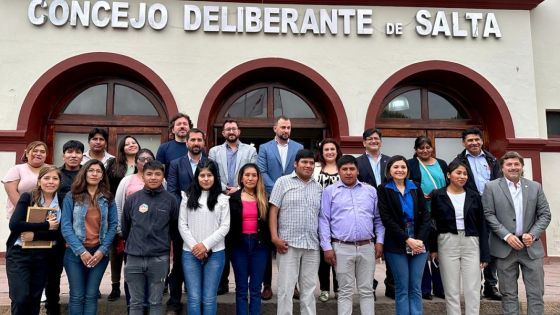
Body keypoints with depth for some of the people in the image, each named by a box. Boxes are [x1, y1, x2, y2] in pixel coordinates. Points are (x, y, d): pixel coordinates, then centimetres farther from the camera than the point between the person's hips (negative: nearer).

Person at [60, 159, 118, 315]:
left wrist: (102, 250, -9)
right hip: (75, 252, -1)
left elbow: (113, 225, 2)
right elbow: (65, 226, -6)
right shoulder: (71, 197, 0)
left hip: (99, 252, 2)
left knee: (91, 295, 6)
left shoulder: (108, 199, 6)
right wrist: (81, 251, -13)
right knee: (77, 296, 2)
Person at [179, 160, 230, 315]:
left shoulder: (222, 199, 4)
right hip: (190, 253, 1)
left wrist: (206, 244, -11)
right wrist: (194, 246, -8)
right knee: (194, 297, 4)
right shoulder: (188, 197, 7)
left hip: (215, 253, -1)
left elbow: (225, 226, -2)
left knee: (209, 298, 4)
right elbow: (182, 225, 3)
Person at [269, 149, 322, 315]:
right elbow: (273, 211, -3)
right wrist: (274, 237, -11)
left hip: (312, 245, 4)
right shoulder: (283, 182, 1)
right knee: (286, 288, 1)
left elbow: (320, 215, 16)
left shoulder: (318, 187, 13)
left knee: (309, 288, 11)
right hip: (288, 243, -4)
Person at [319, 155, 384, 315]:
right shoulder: (330, 191, 2)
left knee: (367, 290, 9)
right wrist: (327, 247, -7)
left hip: (367, 247, 2)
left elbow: (378, 219, 13)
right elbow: (324, 221, -1)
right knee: (345, 291, 6)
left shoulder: (371, 191, 10)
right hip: (342, 248, -2)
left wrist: (379, 241, 3)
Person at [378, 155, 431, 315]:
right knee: (402, 288, 3)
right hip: (397, 245, -3)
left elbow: (425, 216, 5)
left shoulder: (416, 189, 11)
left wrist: (420, 239, -9)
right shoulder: (383, 190, 1)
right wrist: (407, 239, -14)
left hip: (419, 242, 3)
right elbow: (387, 219, -8)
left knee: (416, 288, 5)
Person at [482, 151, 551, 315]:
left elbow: (545, 214, 6)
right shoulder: (491, 187, 0)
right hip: (505, 248, -2)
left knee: (536, 293, 6)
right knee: (508, 294, 6)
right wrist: (507, 236, -14)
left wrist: (533, 234, -8)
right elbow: (488, 215, -6)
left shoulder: (535, 187, 8)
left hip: (532, 247, 2)